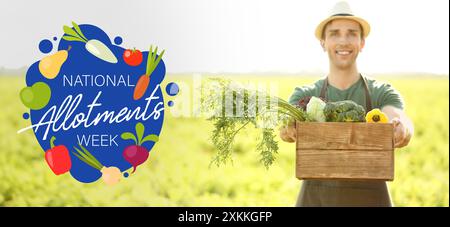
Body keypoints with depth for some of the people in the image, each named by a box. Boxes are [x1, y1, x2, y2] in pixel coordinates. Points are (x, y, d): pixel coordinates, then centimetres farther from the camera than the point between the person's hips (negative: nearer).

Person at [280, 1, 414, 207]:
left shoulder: (383, 94, 3)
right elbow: (289, 125, -16)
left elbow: (401, 121, -18)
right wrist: (289, 128, -40)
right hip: (316, 198, 0)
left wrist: (401, 128, -43)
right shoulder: (305, 95, 5)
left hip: (369, 198, 0)